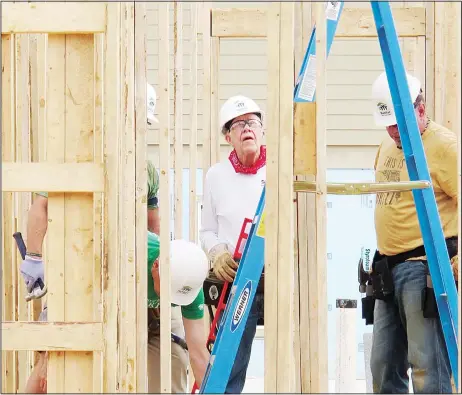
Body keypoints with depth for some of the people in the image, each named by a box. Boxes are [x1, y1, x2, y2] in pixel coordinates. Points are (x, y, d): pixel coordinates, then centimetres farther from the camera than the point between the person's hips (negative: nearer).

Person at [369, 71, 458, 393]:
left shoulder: (445, 146, -10)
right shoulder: (387, 146, 16)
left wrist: (457, 261, -22)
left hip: (425, 268, -9)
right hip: (389, 269, 9)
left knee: (428, 367, -12)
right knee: (384, 366, 12)